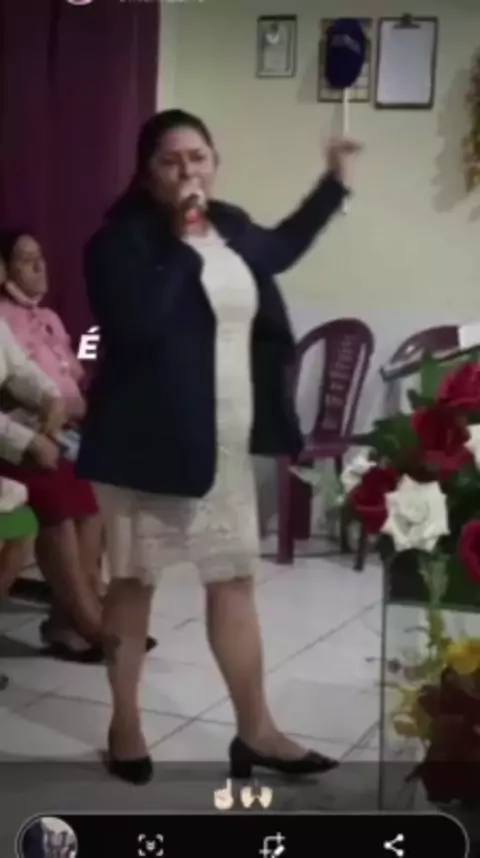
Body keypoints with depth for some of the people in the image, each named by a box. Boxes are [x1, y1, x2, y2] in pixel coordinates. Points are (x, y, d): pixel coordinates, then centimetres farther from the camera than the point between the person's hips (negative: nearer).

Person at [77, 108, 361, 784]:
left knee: (235, 579, 11)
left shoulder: (233, 227, 9)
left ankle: (255, 730, 23)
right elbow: (135, 323, -29)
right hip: (150, 439, -6)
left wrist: (334, 183, 34)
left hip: (228, 441, 6)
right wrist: (183, 243, -23)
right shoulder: (122, 239, -12)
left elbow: (277, 252, 32)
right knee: (136, 579, 8)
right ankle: (125, 724, 25)